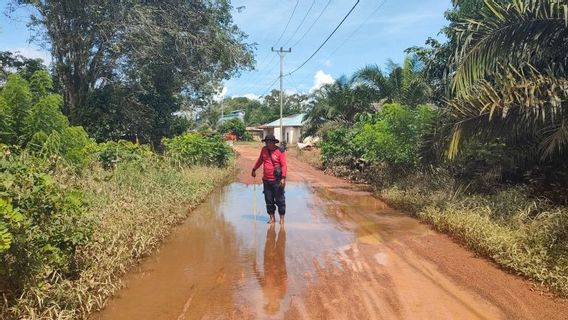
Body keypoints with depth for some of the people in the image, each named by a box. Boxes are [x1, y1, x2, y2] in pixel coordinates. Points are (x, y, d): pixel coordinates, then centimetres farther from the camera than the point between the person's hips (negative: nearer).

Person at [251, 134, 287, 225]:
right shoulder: (264, 149, 7)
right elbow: (260, 160, 23)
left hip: (277, 181, -5)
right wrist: (254, 169, 29)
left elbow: (284, 165, -14)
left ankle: (282, 218, 13)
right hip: (266, 180, 5)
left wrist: (283, 178, -24)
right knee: (269, 200, 10)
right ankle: (272, 218, 22)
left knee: (279, 200, 2)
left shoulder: (280, 152, -10)